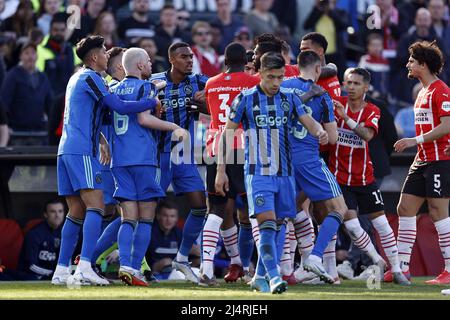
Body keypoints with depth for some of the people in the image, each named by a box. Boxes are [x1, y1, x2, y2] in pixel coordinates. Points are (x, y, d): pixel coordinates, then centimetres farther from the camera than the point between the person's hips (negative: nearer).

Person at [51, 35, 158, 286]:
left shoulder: (77, 79, 22)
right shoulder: (91, 78, -7)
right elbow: (120, 107, -13)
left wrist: (101, 141, 35)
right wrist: (153, 102, -3)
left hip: (67, 150, 10)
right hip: (82, 151, -10)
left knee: (77, 212, 10)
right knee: (96, 206, -15)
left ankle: (61, 271, 8)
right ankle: (85, 268, -27)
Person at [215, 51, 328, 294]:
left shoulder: (290, 97, 6)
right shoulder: (245, 99, -3)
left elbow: (308, 121, -1)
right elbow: (227, 133, 1)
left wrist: (319, 131, -26)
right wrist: (221, 170, -3)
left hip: (285, 173, 4)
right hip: (258, 172, -4)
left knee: (276, 226, 7)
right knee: (266, 223, -16)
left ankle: (259, 277, 19)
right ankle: (273, 277, -22)